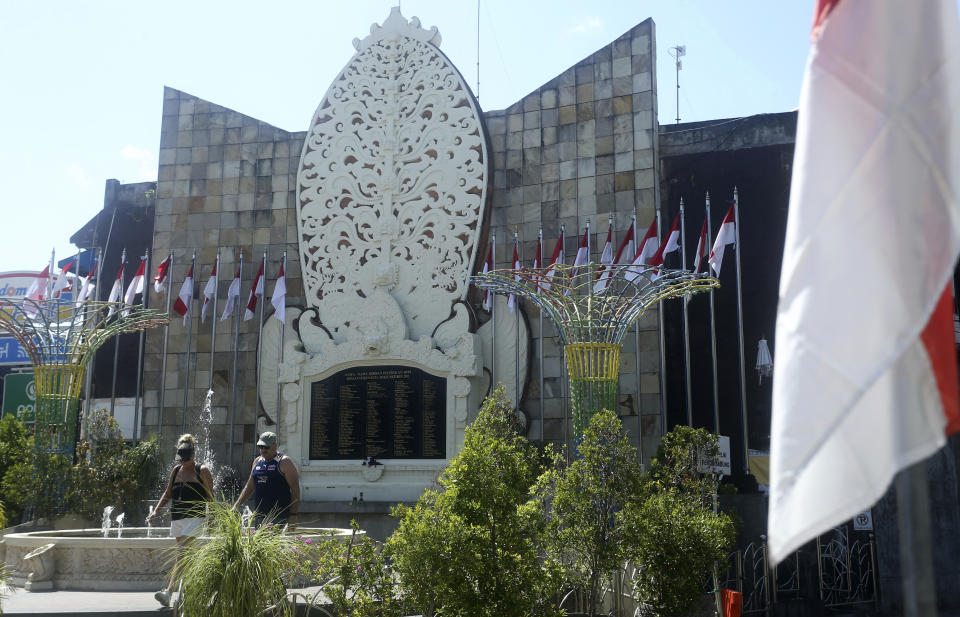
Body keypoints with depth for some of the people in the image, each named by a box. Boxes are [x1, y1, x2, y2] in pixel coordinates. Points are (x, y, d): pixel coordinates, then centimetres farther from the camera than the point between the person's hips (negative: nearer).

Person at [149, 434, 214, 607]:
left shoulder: (202, 471, -3)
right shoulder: (176, 470, 12)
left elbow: (210, 496, -2)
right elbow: (168, 493, 20)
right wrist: (156, 511, 9)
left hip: (195, 518, -6)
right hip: (177, 518, 6)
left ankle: (168, 591, -24)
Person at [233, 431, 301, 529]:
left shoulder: (284, 462, -5)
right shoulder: (257, 461, 15)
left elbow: (295, 490, -9)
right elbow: (249, 487, 22)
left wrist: (293, 516, -15)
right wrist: (236, 506, 13)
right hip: (260, 515, 6)